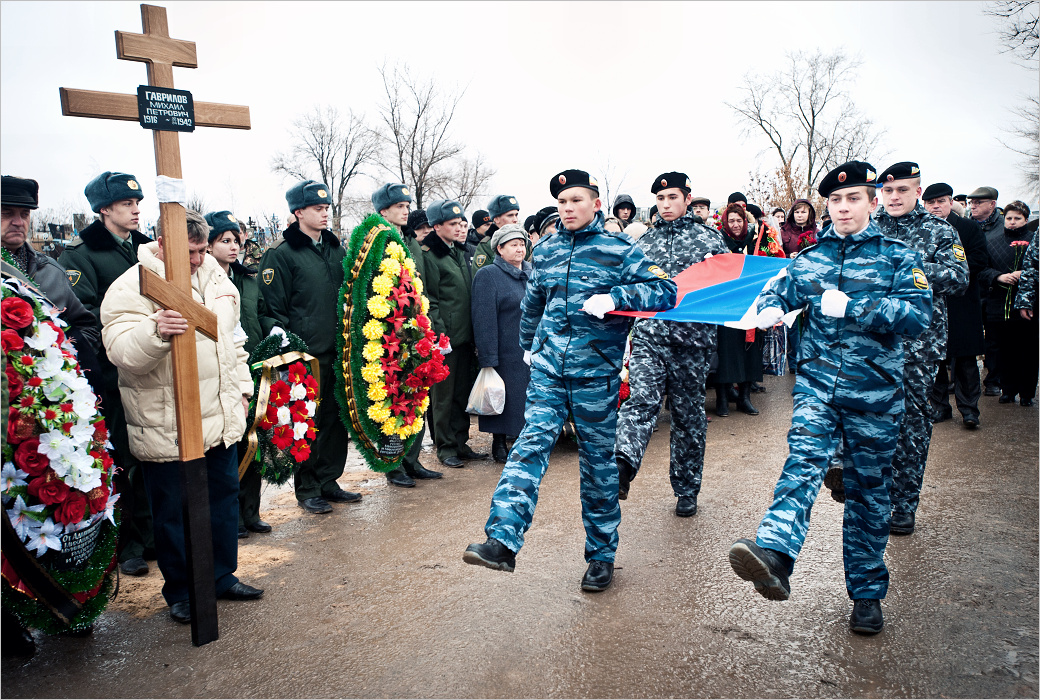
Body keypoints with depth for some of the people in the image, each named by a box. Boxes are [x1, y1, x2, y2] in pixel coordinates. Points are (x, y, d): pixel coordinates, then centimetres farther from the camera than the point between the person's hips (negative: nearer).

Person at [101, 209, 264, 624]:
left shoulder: (214, 276, 9)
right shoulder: (131, 287, -14)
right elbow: (121, 351, -25)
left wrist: (242, 386, 18)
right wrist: (155, 331, -44)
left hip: (221, 417, 7)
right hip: (166, 429, -6)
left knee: (224, 499, 17)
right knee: (173, 512, 7)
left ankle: (222, 576, 34)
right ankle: (180, 591, 26)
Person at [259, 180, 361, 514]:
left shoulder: (336, 247, 14)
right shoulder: (281, 254, -5)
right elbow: (275, 309, -7)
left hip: (338, 351, 6)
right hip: (307, 355, -6)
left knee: (337, 417, 11)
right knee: (309, 423, 2)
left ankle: (328, 482, 25)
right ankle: (307, 489, 17)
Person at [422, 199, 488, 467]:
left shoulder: (460, 252, 16)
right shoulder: (428, 255, -9)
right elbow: (428, 300, -13)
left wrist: (475, 334, 17)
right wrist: (440, 334, -17)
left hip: (465, 336, 7)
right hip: (445, 339, -7)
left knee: (463, 393, 13)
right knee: (444, 395, 2)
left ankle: (461, 443, 24)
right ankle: (445, 447, 14)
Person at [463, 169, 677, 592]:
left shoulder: (619, 250, -1)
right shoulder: (546, 249, 11)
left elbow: (665, 291, -5)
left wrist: (614, 296, -19)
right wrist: (528, 345, 31)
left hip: (596, 370, -3)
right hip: (548, 364, 3)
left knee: (598, 460, 6)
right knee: (531, 442, -13)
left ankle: (602, 555, 19)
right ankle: (503, 540, -21)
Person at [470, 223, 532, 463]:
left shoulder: (531, 273, 12)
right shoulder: (487, 275, -7)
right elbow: (484, 320, -13)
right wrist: (488, 358, -17)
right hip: (505, 352, -5)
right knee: (504, 398, 2)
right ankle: (499, 443, 17)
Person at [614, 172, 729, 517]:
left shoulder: (710, 239, 6)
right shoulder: (644, 242, 15)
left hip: (692, 338, -1)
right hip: (649, 335, 2)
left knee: (688, 414, 6)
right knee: (640, 399, -20)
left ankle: (686, 491, 19)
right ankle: (622, 466, -37)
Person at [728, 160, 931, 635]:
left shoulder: (897, 256, 2)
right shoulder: (810, 257, 11)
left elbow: (919, 315, -9)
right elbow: (778, 290, 18)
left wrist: (852, 307, -20)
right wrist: (770, 309, -7)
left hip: (875, 392, -1)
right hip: (818, 384, 1)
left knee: (868, 493, 8)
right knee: (803, 461, -23)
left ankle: (867, 592, 23)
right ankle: (774, 558, -42)